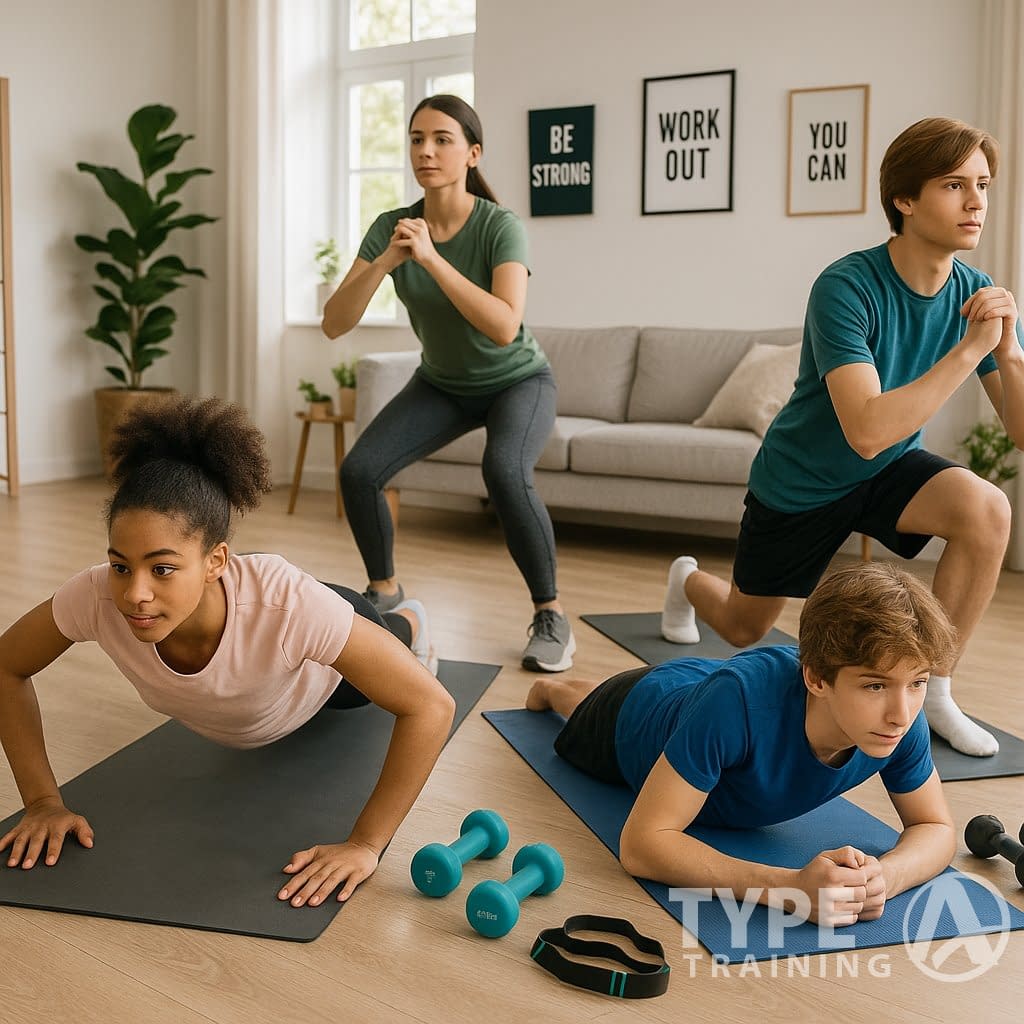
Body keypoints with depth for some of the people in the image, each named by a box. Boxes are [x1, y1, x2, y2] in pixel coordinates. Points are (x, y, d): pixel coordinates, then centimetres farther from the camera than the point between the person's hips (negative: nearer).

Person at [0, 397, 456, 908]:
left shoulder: (287, 603, -49)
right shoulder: (97, 597, -41)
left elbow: (431, 705, -42)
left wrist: (364, 845, -42)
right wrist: (43, 801, -25)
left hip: (323, 678, -2)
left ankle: (405, 621, 66)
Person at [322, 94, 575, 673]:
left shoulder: (500, 226, -25)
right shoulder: (392, 227, -15)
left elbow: (504, 328, -39)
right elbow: (335, 323, -21)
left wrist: (430, 258, -41)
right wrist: (386, 262, -36)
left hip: (516, 381, -4)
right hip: (442, 385, 4)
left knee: (505, 472, -35)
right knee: (359, 471, -17)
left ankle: (552, 615, -16)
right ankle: (385, 589, 10)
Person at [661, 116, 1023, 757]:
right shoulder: (847, 287, -30)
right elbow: (868, 431, -41)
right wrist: (969, 348, -39)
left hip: (891, 470, 3)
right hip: (802, 481, -3)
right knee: (744, 629, 16)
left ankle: (934, 691, -10)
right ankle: (688, 579, 54)